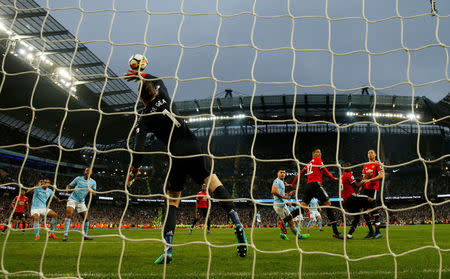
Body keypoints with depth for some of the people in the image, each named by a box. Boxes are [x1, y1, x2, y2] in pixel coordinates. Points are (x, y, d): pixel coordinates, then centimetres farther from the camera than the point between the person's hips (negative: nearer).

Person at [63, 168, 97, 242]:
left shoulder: (93, 182, 3)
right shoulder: (78, 178, -1)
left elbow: (94, 192, -6)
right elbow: (69, 185, 7)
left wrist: (91, 191, -29)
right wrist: (67, 188, -16)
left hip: (81, 202, 4)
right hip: (73, 199, -3)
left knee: (86, 218, 0)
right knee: (69, 214, -22)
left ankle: (85, 235, 16)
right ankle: (65, 235, -21)